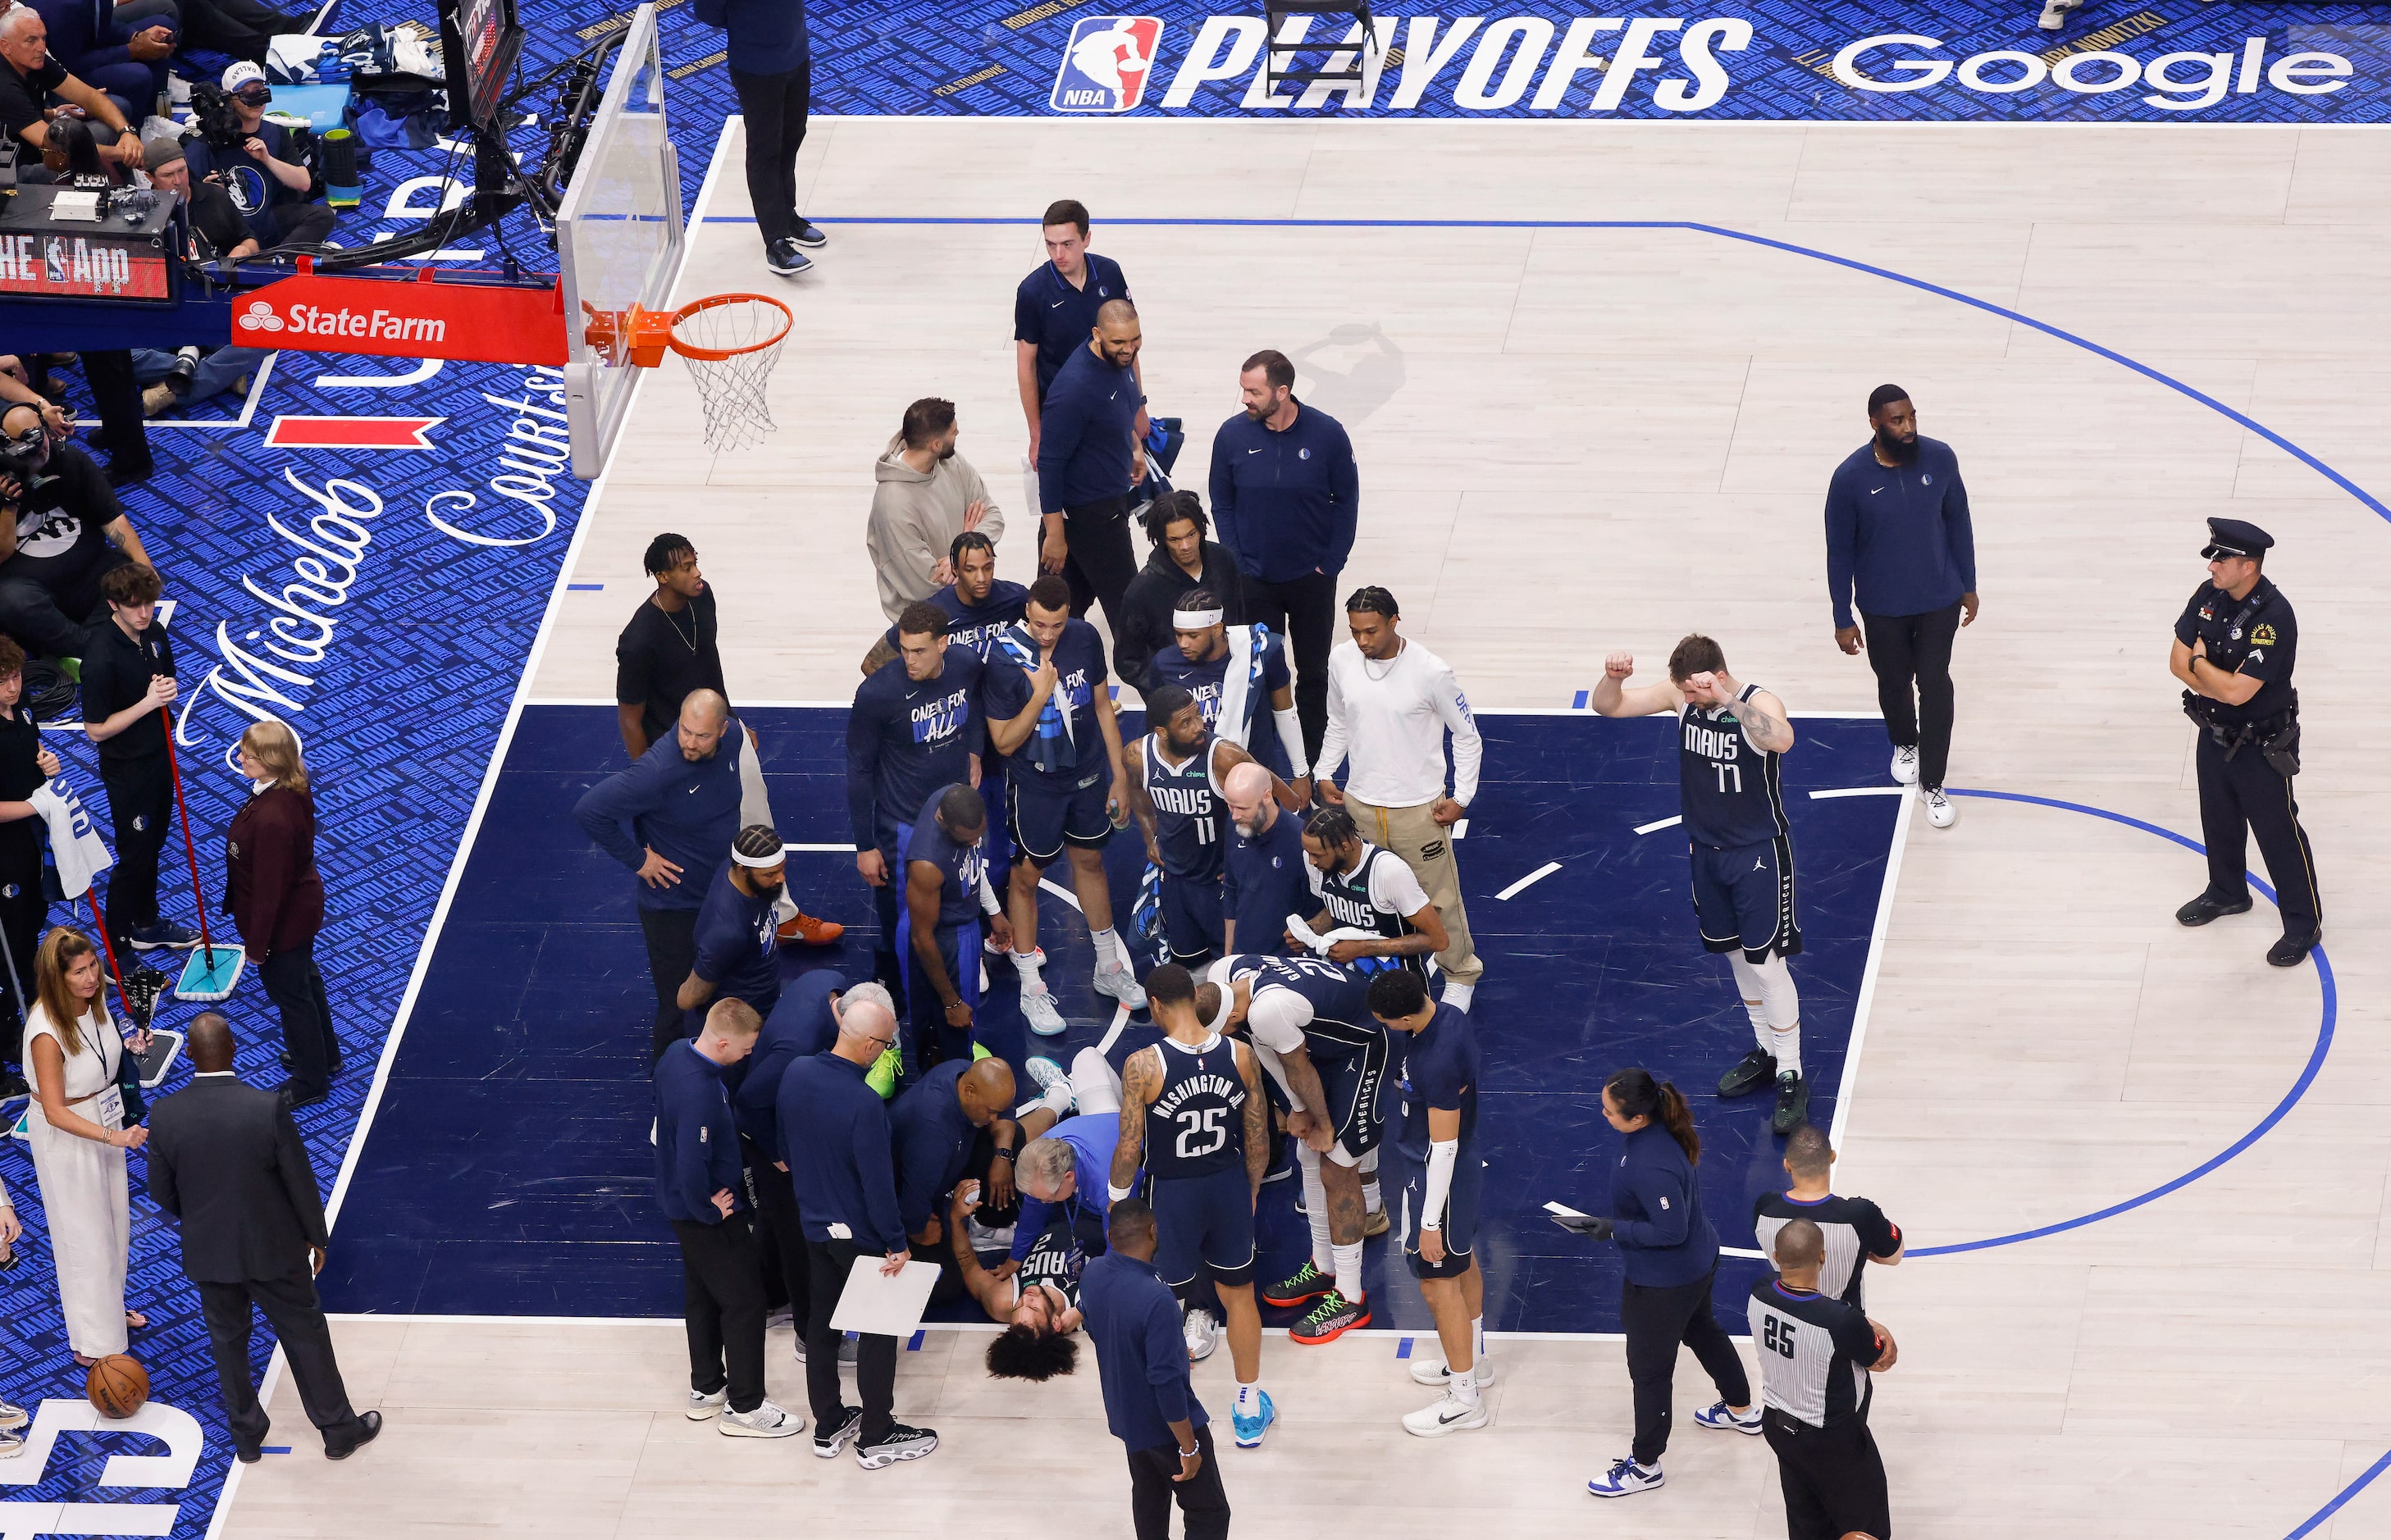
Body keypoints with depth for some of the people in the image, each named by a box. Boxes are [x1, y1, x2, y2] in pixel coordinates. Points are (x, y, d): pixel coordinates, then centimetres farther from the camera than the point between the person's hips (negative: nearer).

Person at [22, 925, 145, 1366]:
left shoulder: (92, 1001, -11)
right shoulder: (47, 1031, -33)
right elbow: (55, 1112, -28)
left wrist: (130, 1047, -8)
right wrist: (113, 1137, -35)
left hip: (105, 1121, 7)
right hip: (66, 1136, -7)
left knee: (113, 1222, 24)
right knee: (84, 1234, 6)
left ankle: (110, 1307, 47)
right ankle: (93, 1343, 21)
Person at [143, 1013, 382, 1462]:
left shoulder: (165, 1116, -18)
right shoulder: (268, 1108, -24)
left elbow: (162, 1194, -4)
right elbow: (300, 1181, -14)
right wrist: (316, 1236, 4)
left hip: (208, 1252, 2)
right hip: (273, 1249, -2)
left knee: (227, 1341, 22)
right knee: (306, 1335, 16)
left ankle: (247, 1435, 36)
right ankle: (340, 1430, 30)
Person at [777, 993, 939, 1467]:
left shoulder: (797, 1073, -9)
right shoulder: (864, 1104, -32)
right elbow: (878, 1183, -26)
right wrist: (897, 1244, -13)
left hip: (812, 1226, 7)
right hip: (859, 1233, -7)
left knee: (821, 1324, 19)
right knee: (878, 1331, 10)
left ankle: (828, 1428, 31)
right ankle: (876, 1437, 21)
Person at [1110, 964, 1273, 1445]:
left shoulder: (1144, 1066, -21)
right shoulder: (1240, 1055, -10)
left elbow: (1129, 1150, -15)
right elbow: (1258, 1138, -1)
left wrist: (1116, 1196, 5)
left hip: (1172, 1194, -4)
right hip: (1229, 1189, 4)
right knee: (1239, 1295, 21)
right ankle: (1250, 1411, 34)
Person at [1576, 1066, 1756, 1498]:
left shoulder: (1651, 1167, -39)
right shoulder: (1655, 1131, -10)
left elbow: (1671, 1230, -31)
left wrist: (1617, 1230, -23)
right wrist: (1623, 1225, 13)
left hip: (1664, 1281, -10)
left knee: (1649, 1369, 8)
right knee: (1702, 1332, 33)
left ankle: (1645, 1466, 26)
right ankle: (1742, 1411, 56)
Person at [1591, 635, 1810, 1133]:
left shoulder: (1759, 704, -25)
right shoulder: (1680, 696, -8)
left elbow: (1779, 740, -49)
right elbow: (1607, 707, -6)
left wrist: (1726, 698, -59)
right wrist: (1613, 677, -29)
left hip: (1758, 852, -6)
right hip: (1706, 848, 6)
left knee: (1766, 962, -5)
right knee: (1736, 954, 18)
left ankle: (1791, 1077, 6)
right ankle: (1766, 1051, 36)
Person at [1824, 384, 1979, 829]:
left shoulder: (1940, 458, -16)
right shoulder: (1850, 478, -23)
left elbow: (1958, 522, 0)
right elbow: (1839, 551, -11)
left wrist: (1968, 586, 5)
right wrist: (1843, 619, -6)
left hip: (1939, 599, 1)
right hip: (1884, 608, -1)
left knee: (1935, 685, 6)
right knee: (1895, 683, 20)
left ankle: (1932, 784, 21)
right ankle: (1904, 744, 51)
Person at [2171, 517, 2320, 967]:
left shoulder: (2274, 618, -31)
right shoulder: (2209, 596, -6)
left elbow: (2237, 690, -32)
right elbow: (2179, 661, -3)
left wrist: (2200, 664, -15)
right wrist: (2218, 681, -19)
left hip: (2262, 748, -7)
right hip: (2214, 735, 7)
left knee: (2278, 833, 4)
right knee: (2219, 821, 25)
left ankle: (2304, 924, 17)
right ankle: (2227, 892, 48)